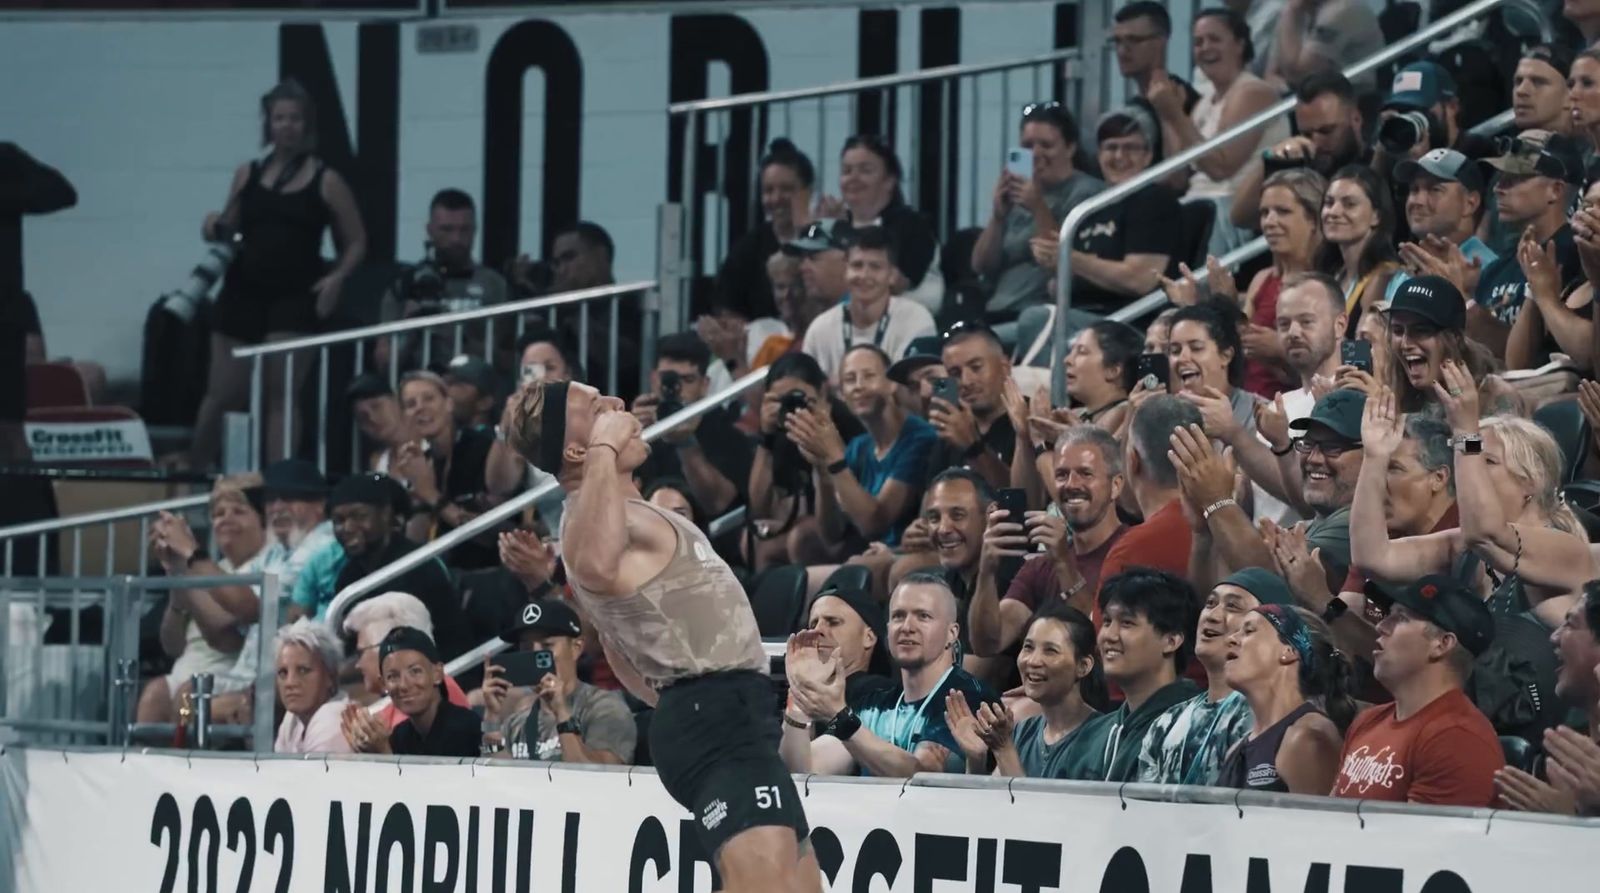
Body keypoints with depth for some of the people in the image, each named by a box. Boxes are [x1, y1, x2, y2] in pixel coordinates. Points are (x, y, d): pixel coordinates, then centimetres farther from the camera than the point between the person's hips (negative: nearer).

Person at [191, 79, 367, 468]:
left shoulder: (326, 182, 1)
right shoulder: (247, 175, 8)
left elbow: (356, 242, 5)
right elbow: (230, 229, 16)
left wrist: (336, 278, -12)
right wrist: (215, 228, -8)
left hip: (297, 297, -3)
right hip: (244, 292, 3)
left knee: (280, 396, -7)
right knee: (223, 395, 7)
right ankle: (193, 472, 23)